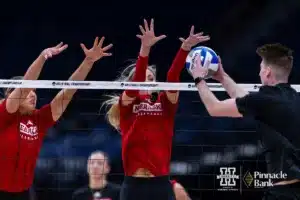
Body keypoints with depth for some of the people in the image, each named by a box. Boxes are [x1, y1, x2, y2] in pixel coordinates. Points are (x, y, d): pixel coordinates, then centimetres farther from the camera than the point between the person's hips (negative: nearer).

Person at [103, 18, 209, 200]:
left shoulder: (165, 104, 10)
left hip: (161, 184, 2)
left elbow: (173, 78, -7)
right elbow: (136, 82, -14)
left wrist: (185, 48, -23)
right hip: (134, 185, -2)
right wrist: (145, 49, -29)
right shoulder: (125, 105, 5)